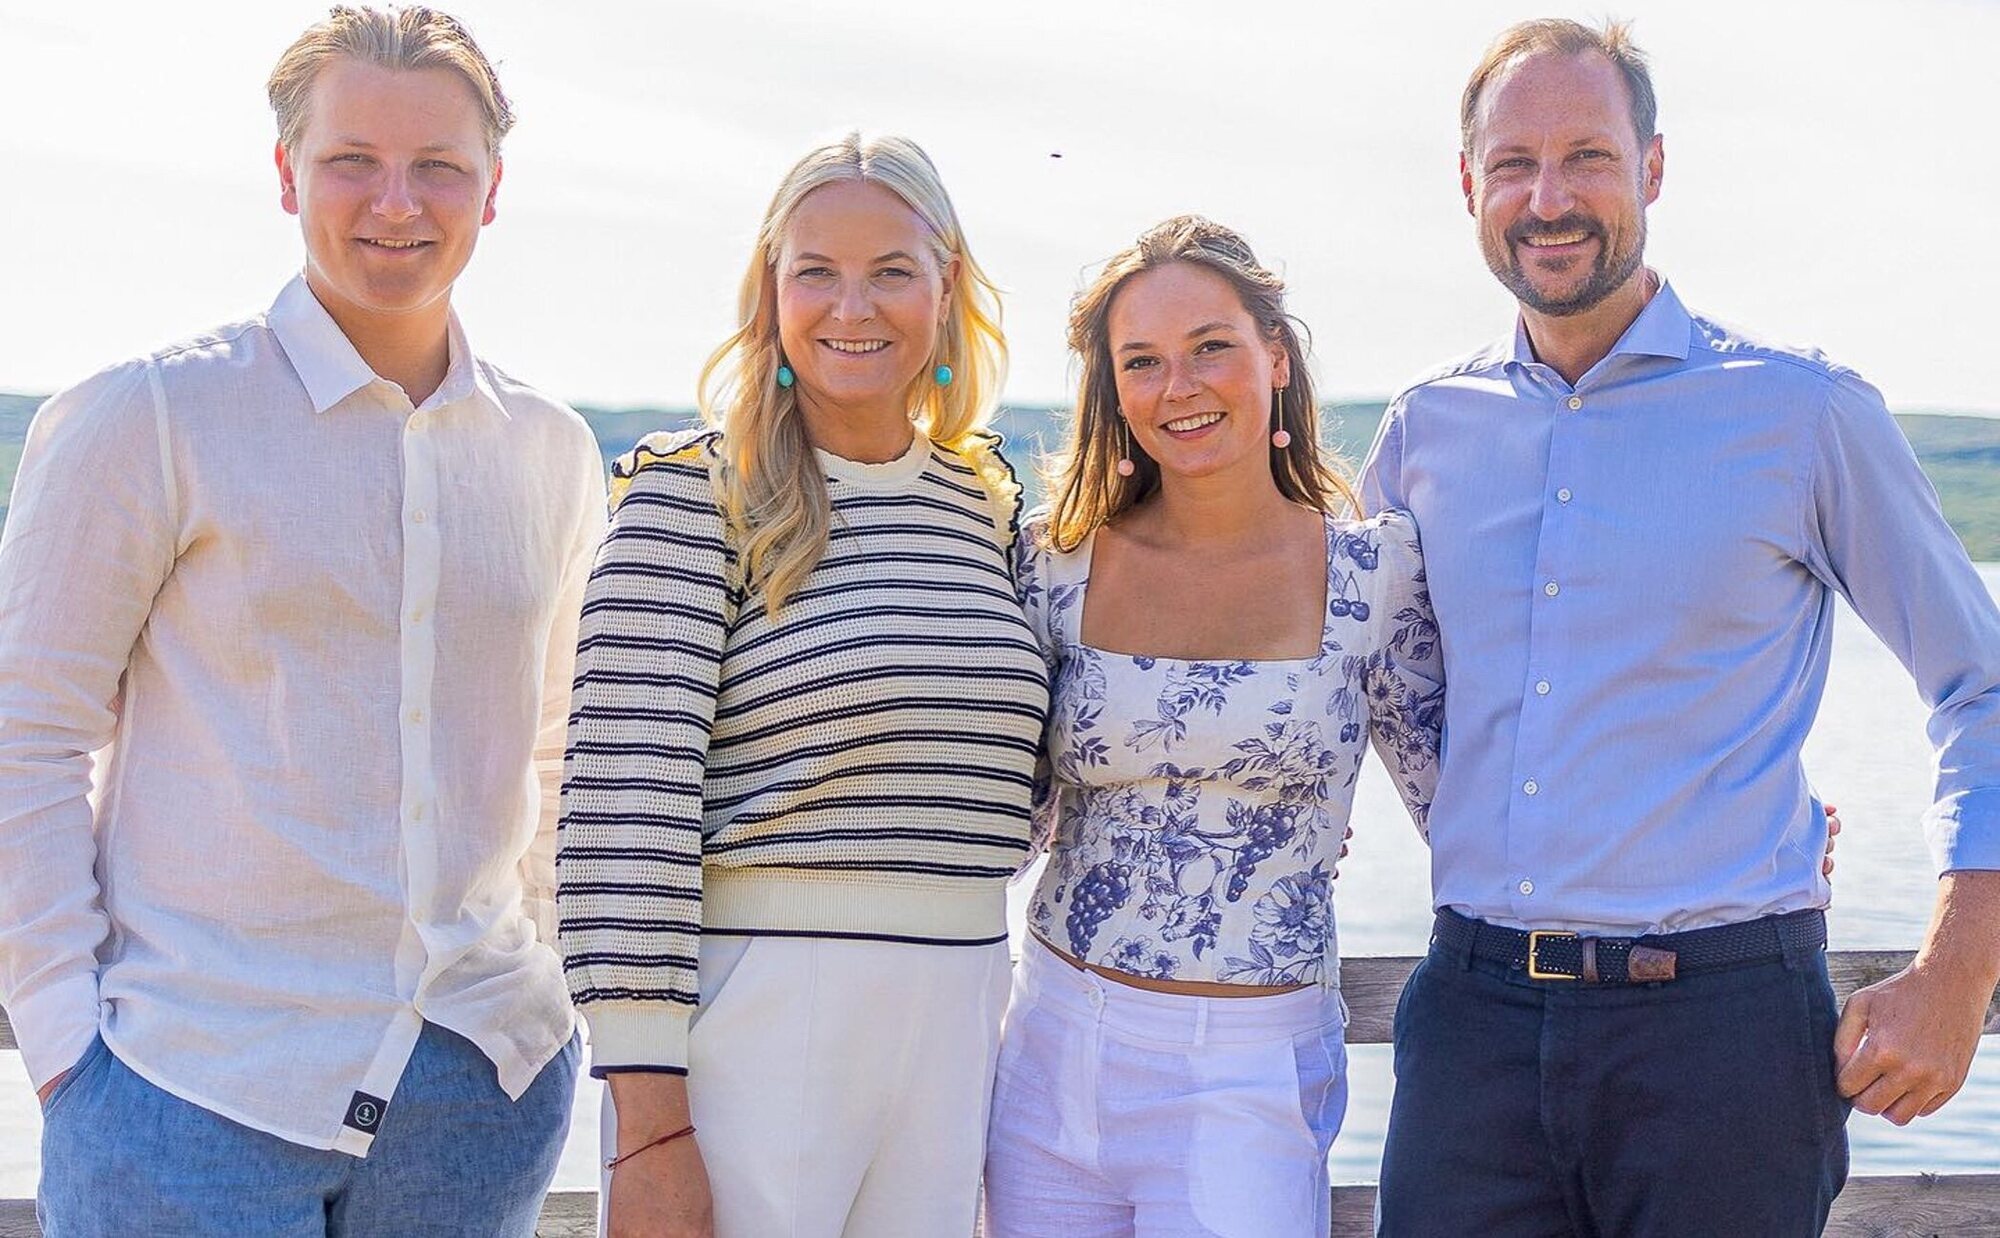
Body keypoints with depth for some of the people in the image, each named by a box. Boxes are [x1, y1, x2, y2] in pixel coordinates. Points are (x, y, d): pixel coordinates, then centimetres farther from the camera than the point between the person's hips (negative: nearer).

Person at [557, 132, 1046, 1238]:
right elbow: (626, 811, -13)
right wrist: (650, 1119, -17)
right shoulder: (693, 494, -7)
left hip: (957, 1022, 6)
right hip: (754, 1018, -5)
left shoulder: (985, 500, 10)